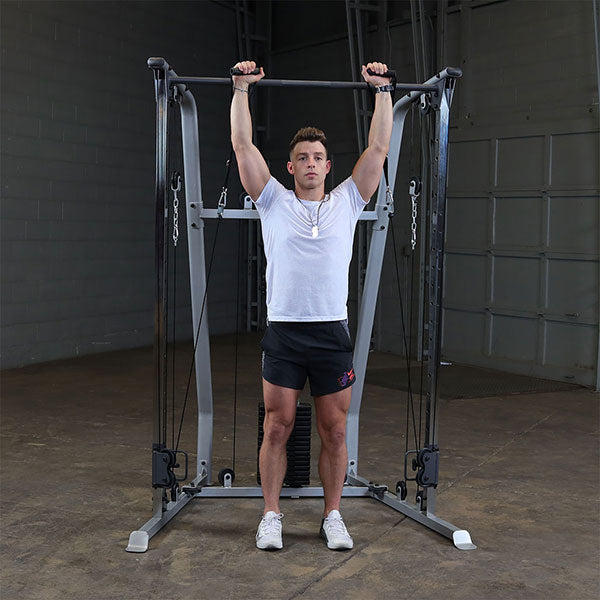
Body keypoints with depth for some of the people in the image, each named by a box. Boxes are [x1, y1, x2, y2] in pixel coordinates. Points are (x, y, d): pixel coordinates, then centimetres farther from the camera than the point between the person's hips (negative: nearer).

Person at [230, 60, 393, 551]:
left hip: (333, 335, 1)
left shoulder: (347, 201, 10)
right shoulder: (274, 201, 7)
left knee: (334, 432, 7)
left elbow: (378, 148, 9)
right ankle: (272, 515, 19)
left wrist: (383, 90, 9)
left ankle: (333, 516, 21)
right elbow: (243, 146, 4)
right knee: (277, 428, 5)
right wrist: (242, 89, 3)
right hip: (283, 333, -1)